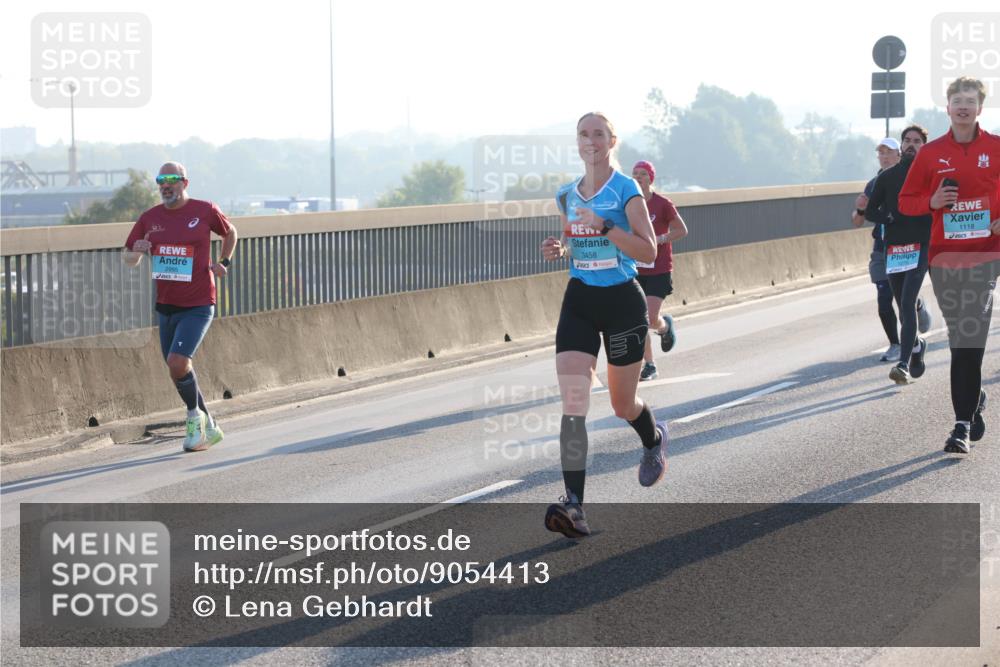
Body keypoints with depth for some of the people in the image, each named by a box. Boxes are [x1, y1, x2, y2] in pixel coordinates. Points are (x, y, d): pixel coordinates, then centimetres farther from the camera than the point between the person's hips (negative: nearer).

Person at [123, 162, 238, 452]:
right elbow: (129, 259, 10)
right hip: (165, 306, 5)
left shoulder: (205, 211, -4)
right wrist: (136, 252, -12)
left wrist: (224, 263, 5)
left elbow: (230, 233, 17)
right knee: (178, 371, 10)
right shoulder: (149, 218, 4)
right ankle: (209, 428, 26)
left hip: (197, 306, -5)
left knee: (177, 363, -21)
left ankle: (195, 416, 4)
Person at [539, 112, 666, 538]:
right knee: (573, 400, -15)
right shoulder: (566, 195, 8)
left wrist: (605, 226, -26)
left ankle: (654, 439, 49)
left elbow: (649, 252, -16)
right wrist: (559, 249, 1)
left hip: (622, 301, -4)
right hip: (579, 302, 4)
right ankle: (574, 505, -23)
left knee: (623, 404, 10)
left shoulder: (626, 191, -9)